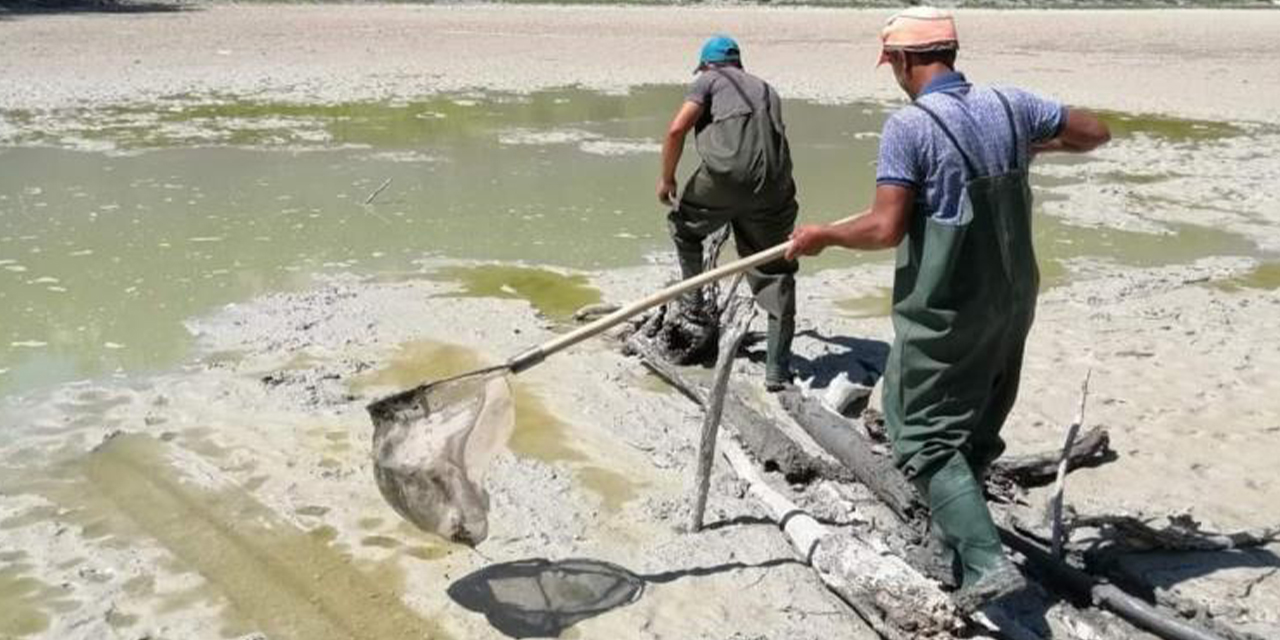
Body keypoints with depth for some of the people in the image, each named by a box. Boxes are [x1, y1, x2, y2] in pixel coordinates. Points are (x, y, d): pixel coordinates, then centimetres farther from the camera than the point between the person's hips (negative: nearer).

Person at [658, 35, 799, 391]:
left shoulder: (710, 81, 14)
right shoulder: (766, 90, 30)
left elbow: (677, 129, 0)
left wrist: (666, 179, 11)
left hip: (725, 176, -4)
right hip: (773, 187, 4)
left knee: (684, 226, 27)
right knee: (775, 275, 9)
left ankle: (693, 301, 31)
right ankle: (777, 371, 10)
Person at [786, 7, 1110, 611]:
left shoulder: (908, 126, -16)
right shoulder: (1008, 105, 2)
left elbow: (885, 228, -21)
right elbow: (1095, 132, 12)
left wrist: (821, 236, -5)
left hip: (944, 311, -7)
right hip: (1013, 300, 7)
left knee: (926, 436, 2)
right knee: (977, 427, 22)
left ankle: (986, 561, -8)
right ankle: (957, 526, 40)